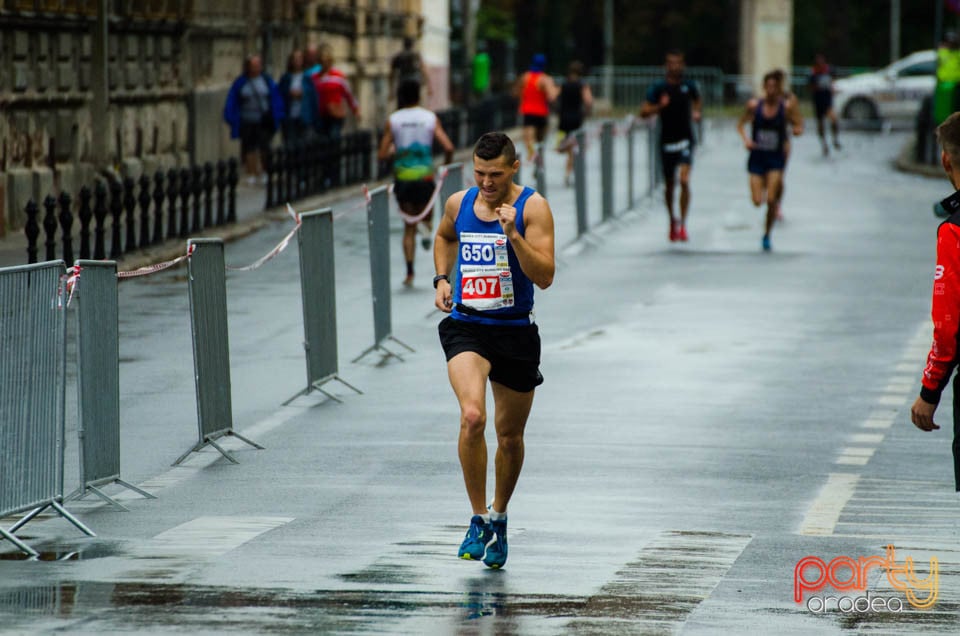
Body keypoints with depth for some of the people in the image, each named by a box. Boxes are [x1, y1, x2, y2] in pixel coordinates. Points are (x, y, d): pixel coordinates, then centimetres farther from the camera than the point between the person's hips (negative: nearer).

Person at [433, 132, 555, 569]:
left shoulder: (532, 208, -8)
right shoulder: (459, 204, 3)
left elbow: (545, 277, -17)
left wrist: (512, 235, -28)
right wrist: (442, 278, 12)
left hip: (515, 331, -1)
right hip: (464, 326, 1)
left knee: (510, 435, 12)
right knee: (472, 417, -24)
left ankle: (499, 517, 36)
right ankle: (479, 519, -13)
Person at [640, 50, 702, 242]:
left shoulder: (688, 86, 3)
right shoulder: (659, 88, -3)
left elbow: (698, 101, 24)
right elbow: (643, 112, -6)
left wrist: (697, 112, 5)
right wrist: (659, 106, -22)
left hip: (685, 140, 0)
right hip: (667, 141, 0)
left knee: (684, 180, -18)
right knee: (669, 184, 11)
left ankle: (682, 224, -15)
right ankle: (672, 220, 34)